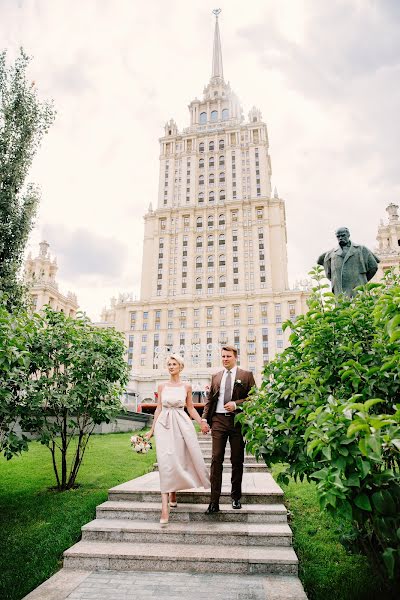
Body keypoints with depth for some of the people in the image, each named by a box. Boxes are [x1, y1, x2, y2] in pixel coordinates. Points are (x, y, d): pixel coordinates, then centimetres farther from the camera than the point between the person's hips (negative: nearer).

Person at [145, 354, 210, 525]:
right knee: (165, 463, -10)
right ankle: (165, 507, -10)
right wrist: (152, 430, 9)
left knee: (179, 461, 3)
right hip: (164, 424, 0)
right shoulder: (162, 386, 8)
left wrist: (201, 423, -4)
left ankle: (173, 494, 28)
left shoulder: (186, 387, 6)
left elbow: (191, 408, 10)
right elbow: (158, 409, 10)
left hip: (182, 424, 1)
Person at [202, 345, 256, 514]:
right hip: (218, 420, 2)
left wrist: (236, 404, -13)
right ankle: (214, 501, 3)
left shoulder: (246, 375, 3)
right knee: (216, 459, -2)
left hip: (238, 420, -2)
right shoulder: (216, 376, 13)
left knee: (237, 461, 8)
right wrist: (205, 418, 3)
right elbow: (209, 399, 13)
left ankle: (236, 497, 24)